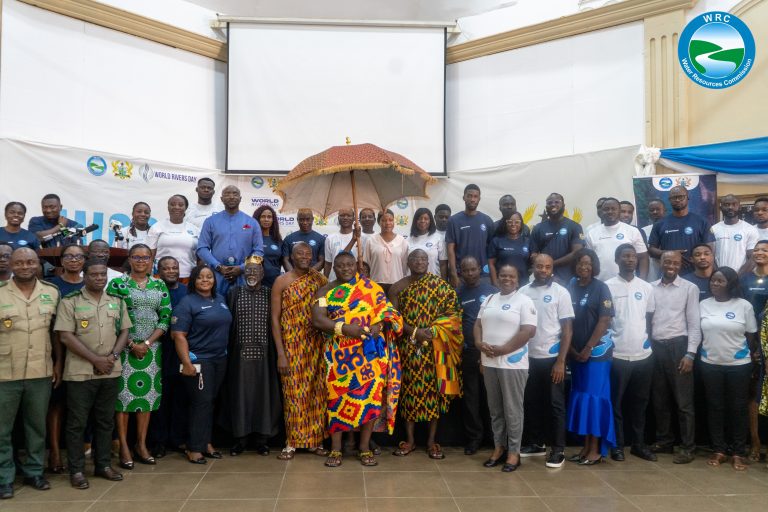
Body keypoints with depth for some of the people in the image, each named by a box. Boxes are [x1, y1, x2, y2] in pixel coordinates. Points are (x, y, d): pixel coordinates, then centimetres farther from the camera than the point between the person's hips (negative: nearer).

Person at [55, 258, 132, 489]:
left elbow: (124, 331, 9)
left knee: (106, 420, 12)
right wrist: (96, 359, -15)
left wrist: (113, 356, -9)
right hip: (80, 372, -4)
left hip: (111, 372, 4)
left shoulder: (117, 302, 8)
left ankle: (103, 465, 23)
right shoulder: (70, 302, -5)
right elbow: (66, 336, -11)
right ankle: (76, 470, 13)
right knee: (77, 422, 4)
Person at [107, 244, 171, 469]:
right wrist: (131, 344, -12)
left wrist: (147, 343, -8)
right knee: (123, 393, -2)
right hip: (124, 347, -3)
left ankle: (142, 444, 16)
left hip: (151, 347, 3)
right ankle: (124, 447, 7)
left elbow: (165, 318, 3)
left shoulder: (159, 285, 9)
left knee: (148, 393, 5)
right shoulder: (117, 283, 0)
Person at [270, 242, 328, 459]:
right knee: (294, 392, 1)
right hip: (292, 345, -3)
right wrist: (280, 353, -11)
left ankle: (315, 439, 19)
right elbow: (275, 318, -5)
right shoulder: (282, 281, -3)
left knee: (317, 391, 7)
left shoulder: (319, 279, 6)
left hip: (316, 345, 3)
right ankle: (292, 442, 13)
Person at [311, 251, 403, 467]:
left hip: (370, 351, 1)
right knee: (339, 396, 0)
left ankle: (365, 447, 12)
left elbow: (385, 309, 2)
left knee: (370, 395, -1)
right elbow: (317, 319, -6)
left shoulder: (370, 287, 9)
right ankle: (335, 449, 11)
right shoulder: (325, 292, 6)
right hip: (340, 353, 0)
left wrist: (378, 325, -19)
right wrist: (344, 328, -18)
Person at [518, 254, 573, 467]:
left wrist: (561, 361, -12)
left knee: (555, 404, 4)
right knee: (532, 403, 13)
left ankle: (558, 449, 12)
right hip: (529, 357, 4)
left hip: (551, 357, -3)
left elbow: (567, 329, -6)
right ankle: (536, 443, 27)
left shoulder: (561, 293, -4)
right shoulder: (523, 292, 4)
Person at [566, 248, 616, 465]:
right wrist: (571, 348, 0)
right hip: (576, 352, 4)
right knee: (581, 397, 8)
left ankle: (596, 450, 6)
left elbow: (605, 320, -11)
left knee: (594, 397, -2)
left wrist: (588, 348, -13)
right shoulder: (570, 287, 5)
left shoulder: (601, 288, -5)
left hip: (597, 351, -4)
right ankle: (586, 446, 17)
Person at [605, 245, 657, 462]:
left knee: (640, 402, 12)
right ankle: (617, 445, 14)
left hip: (643, 354, 4)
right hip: (617, 354, -3)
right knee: (616, 402, 4)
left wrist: (647, 338, 4)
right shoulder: (608, 286, -4)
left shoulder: (646, 287, 8)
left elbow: (650, 318, 14)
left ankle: (639, 444, 23)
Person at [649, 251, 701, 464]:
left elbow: (694, 324, -3)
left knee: (683, 400, 0)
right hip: (655, 347, 4)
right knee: (659, 399, 12)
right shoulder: (650, 287, 8)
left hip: (678, 346, -3)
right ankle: (664, 441, 25)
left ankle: (687, 447, 9)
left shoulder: (690, 288, 0)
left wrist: (690, 354, -10)